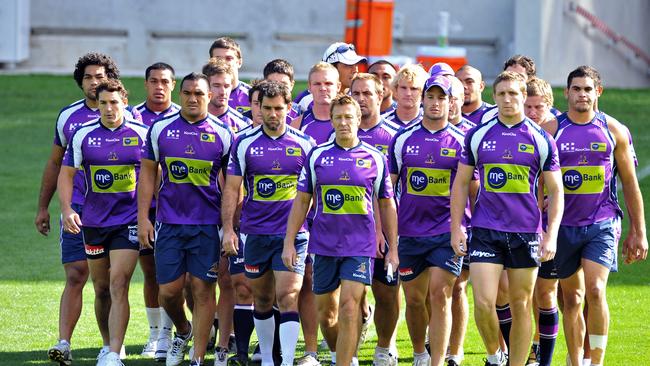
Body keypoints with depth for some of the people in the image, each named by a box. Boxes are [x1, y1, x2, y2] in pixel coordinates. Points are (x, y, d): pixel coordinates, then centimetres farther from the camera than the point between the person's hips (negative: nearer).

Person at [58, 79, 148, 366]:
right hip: (93, 222, 3)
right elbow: (66, 173, 5)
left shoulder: (142, 135, -2)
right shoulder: (83, 135, 1)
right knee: (101, 289, 11)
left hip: (129, 221, -3)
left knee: (118, 286, -15)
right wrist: (66, 209, -8)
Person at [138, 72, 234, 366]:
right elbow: (148, 173, 9)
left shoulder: (222, 134, 0)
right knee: (168, 291, 1)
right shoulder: (160, 129, 3)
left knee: (203, 290, -2)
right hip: (169, 222, 1)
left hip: (207, 224, -1)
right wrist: (142, 218, 3)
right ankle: (182, 331, 32)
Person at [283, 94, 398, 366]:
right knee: (326, 312, 9)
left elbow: (386, 205, 9)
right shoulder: (317, 156, 4)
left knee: (349, 307, -14)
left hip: (360, 246, -2)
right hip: (324, 245, 2)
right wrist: (289, 242, 3)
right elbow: (302, 201, 8)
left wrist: (393, 248, 7)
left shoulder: (375, 158, 2)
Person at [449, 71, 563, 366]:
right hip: (485, 232, 0)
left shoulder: (541, 139, 1)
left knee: (521, 307, 5)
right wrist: (456, 228, 2)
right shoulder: (478, 136, 4)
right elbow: (461, 183, 9)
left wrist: (551, 235, -5)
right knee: (483, 303, -10)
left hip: (526, 233, 0)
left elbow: (555, 190, 4)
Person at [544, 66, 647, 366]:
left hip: (602, 224, -1)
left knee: (595, 290, -18)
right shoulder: (551, 130, 0)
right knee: (571, 298, 8)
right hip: (564, 225, 1)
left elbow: (630, 184, 9)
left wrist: (638, 232, 8)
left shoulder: (613, 131, 2)